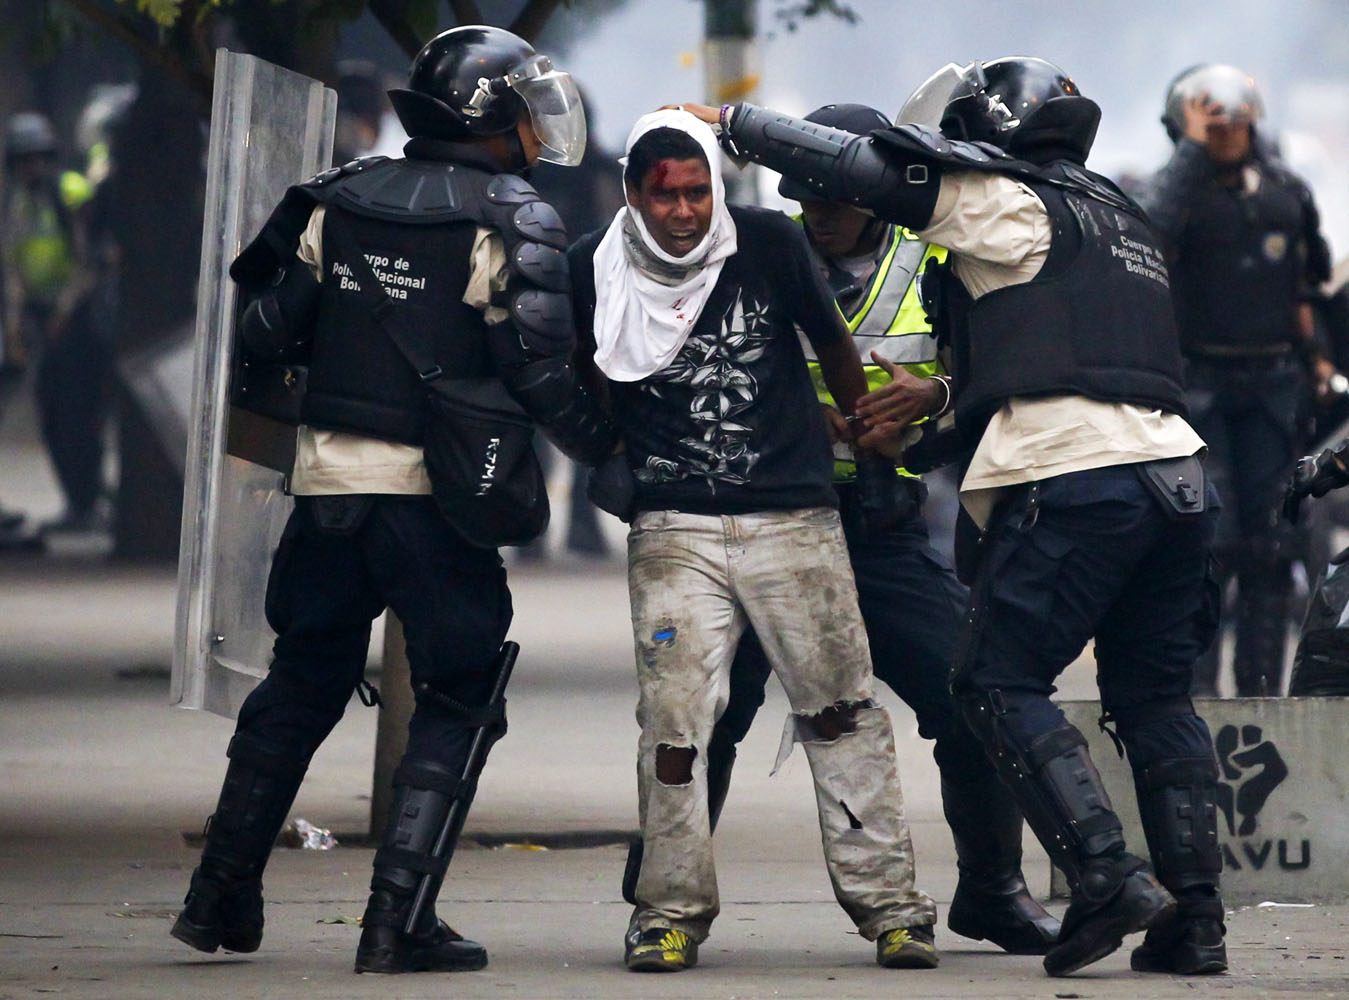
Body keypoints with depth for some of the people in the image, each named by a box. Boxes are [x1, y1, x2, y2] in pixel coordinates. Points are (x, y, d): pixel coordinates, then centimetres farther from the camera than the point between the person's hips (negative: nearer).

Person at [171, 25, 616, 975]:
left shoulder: (337, 200, 7)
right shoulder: (515, 224, -9)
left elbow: (265, 323, 8)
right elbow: (542, 371, -15)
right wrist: (616, 449, -3)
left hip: (329, 479, 5)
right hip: (440, 495, -5)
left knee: (300, 686, 20)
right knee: (456, 702, 6)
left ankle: (222, 896, 21)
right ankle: (398, 921, -3)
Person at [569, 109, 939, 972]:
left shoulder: (770, 244, -3)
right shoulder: (596, 270, -1)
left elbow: (830, 341, 14)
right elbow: (569, 379, 19)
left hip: (795, 518, 0)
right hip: (675, 530, 0)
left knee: (841, 712, 1)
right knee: (673, 719, -8)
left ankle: (888, 901, 7)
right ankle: (673, 912, 1)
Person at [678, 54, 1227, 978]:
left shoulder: (1006, 201, 2)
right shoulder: (1119, 216, 25)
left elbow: (853, 165, 3)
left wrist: (731, 122, 14)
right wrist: (939, 398, 30)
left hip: (1071, 477, -8)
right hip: (1172, 469, 8)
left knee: (1001, 683, -1)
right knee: (1155, 695, 12)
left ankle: (1107, 875, -16)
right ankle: (1195, 918, 6)